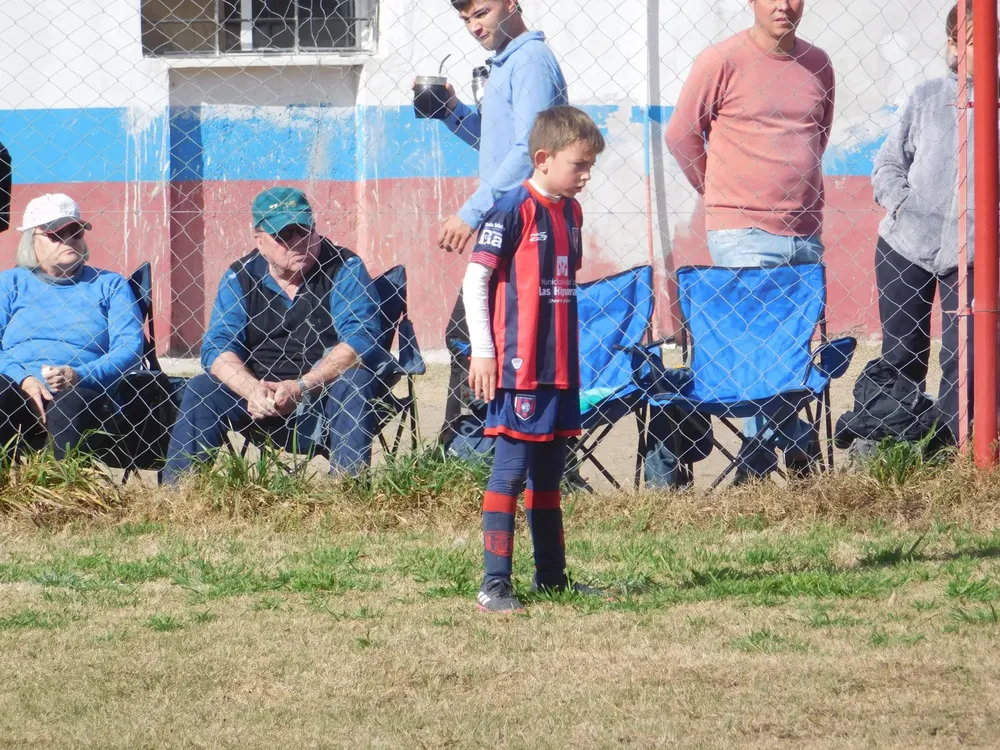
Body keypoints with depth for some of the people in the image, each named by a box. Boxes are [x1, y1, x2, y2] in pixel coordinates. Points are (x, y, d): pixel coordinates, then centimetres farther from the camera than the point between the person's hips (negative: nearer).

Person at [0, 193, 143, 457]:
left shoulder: (110, 285, 20)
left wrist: (80, 375, -13)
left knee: (70, 405, -37)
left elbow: (129, 348, 5)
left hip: (83, 392, -1)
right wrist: (23, 379, -13)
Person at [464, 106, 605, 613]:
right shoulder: (514, 210, -12)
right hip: (517, 366, -8)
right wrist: (482, 351, -14)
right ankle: (495, 585, -9)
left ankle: (551, 576, 24)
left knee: (548, 474, 15)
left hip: (559, 366, 8)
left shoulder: (570, 212, 12)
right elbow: (475, 279, -13)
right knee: (511, 471, -9)